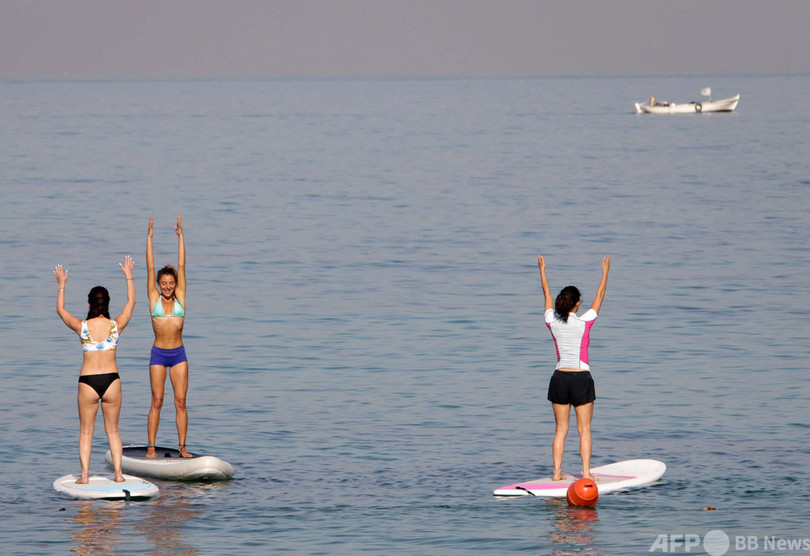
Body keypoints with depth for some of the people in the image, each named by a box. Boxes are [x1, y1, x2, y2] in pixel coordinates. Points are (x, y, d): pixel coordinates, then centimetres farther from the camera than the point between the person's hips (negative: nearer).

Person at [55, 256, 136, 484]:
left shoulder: (82, 327, -5)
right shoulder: (116, 326, -3)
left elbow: (60, 310, 14)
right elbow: (131, 302, 14)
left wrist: (62, 285, 25)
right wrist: (129, 277, 25)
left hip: (87, 382, -1)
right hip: (111, 380, 1)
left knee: (86, 431, 8)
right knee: (112, 430, 13)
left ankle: (85, 475, 0)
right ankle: (118, 472, 6)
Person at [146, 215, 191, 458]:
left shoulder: (179, 298, 5)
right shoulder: (154, 299, 2)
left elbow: (181, 266, 4)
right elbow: (150, 268, -1)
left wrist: (180, 236, 2)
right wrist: (149, 238, -4)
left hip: (178, 354, 2)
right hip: (158, 354, -2)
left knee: (181, 401, 1)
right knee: (157, 402, -1)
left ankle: (182, 447, 4)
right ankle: (151, 447, 3)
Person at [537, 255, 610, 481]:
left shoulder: (553, 323, -1)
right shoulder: (584, 323, -9)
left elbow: (547, 295, 13)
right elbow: (599, 297, 2)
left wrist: (542, 270, 27)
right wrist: (605, 271, 12)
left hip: (559, 378, 3)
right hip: (581, 379, -3)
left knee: (561, 429, 9)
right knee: (584, 430, 1)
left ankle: (557, 472, 7)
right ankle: (586, 473, -2)